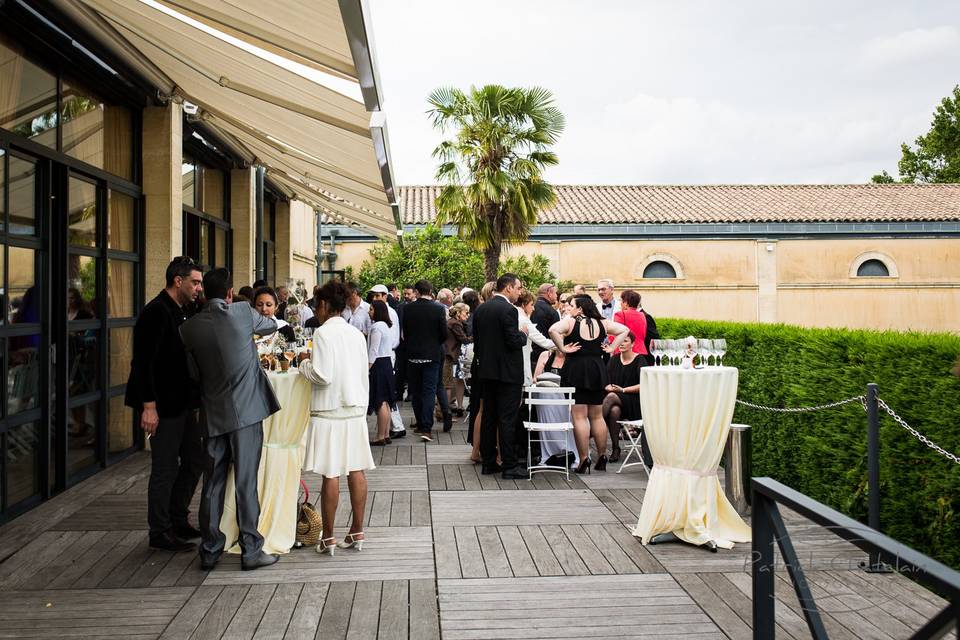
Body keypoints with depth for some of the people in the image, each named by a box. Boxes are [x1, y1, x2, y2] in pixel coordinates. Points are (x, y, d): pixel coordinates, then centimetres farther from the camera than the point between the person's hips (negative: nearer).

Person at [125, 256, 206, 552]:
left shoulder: (180, 313, 12)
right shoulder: (156, 312, -17)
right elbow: (143, 362, -21)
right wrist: (149, 406, -24)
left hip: (183, 402, 10)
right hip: (163, 405, -10)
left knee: (195, 459, 15)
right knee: (165, 468, 1)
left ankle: (178, 520, 30)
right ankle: (160, 532, 14)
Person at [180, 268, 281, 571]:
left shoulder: (189, 327, 1)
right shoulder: (242, 313, -7)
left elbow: (195, 371, 8)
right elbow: (271, 326, 13)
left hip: (214, 413, 4)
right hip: (246, 409, -3)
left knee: (213, 482, 10)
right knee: (246, 481, 0)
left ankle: (210, 550, 17)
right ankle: (251, 550, 5)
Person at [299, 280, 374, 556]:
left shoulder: (323, 332, -11)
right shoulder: (357, 334, 8)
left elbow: (322, 376, -18)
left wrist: (305, 364, 0)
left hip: (329, 411, -6)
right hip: (356, 409, 6)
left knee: (331, 474, -1)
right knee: (356, 470, 8)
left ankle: (328, 538, 6)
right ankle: (357, 532, 15)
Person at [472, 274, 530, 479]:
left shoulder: (481, 309, 8)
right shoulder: (508, 310, -16)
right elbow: (514, 341, -20)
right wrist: (523, 333, -1)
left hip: (486, 371, 8)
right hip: (507, 372, -8)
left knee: (488, 416, 13)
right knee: (507, 419, -4)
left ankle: (488, 462, 18)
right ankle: (509, 466, -1)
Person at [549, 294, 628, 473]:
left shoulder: (570, 322, -6)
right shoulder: (601, 323, 8)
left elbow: (553, 330, -22)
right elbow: (624, 330, 13)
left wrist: (563, 348, -12)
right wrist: (612, 348, 9)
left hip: (576, 370, -5)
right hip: (598, 370, 5)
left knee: (580, 417, -3)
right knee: (597, 416, 14)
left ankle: (584, 461, -4)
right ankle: (602, 458, 17)